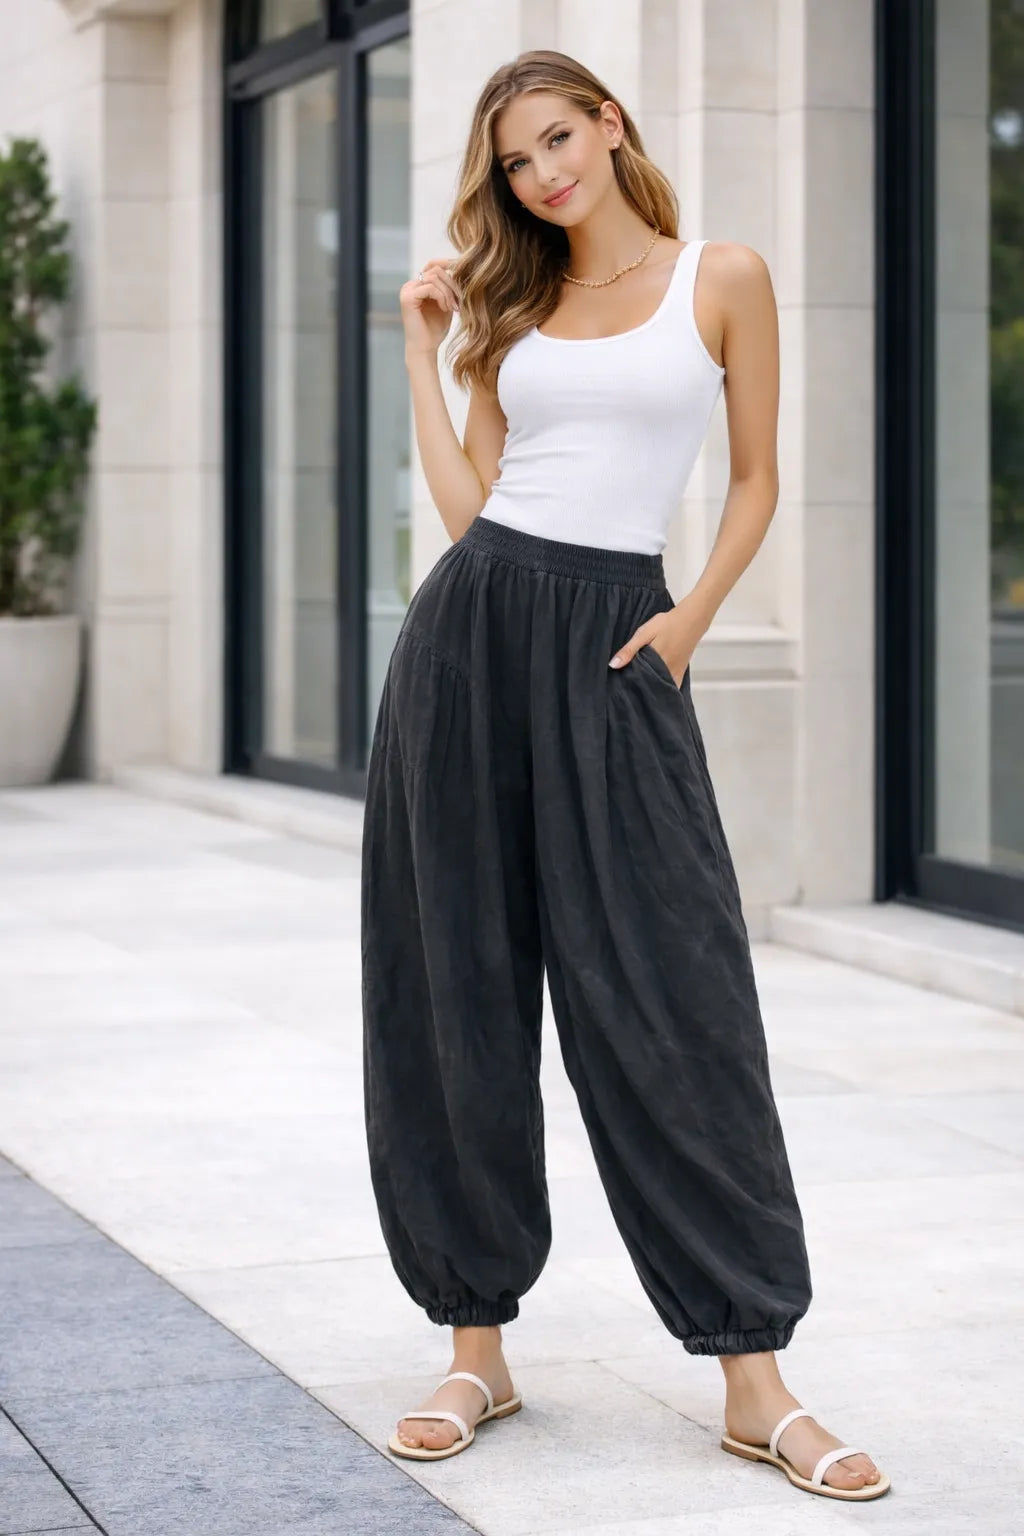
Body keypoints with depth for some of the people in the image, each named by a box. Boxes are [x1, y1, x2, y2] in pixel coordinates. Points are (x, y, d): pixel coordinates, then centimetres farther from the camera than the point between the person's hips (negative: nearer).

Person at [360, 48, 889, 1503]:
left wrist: (689, 618, -6)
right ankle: (478, 1344, 13)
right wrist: (422, 352, 12)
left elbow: (757, 483, 8)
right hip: (473, 630, 4)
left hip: (616, 641, -3)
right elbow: (467, 505, 8)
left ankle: (755, 1380, -2)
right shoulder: (508, 307, 15)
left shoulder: (722, 278, 6)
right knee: (460, 987, 3)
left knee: (668, 998, -8)